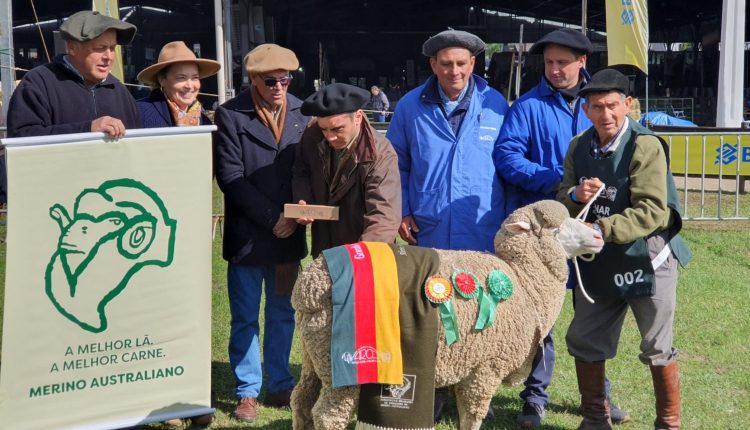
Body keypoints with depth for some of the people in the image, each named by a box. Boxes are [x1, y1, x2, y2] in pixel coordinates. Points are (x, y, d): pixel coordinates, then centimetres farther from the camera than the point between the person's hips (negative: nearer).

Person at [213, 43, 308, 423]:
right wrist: (272, 217, -13)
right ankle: (247, 392, 17)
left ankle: (280, 385, 26)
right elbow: (230, 177, -10)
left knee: (283, 314, 13)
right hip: (247, 235, -3)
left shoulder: (301, 112, 3)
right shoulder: (230, 115, -6)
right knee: (245, 319, 6)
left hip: (288, 234, 3)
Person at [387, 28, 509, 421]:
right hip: (430, 233, 1)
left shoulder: (495, 105, 0)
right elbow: (397, 164, 8)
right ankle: (431, 393, 22)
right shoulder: (410, 106, 1)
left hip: (483, 235, 0)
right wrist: (403, 211, -2)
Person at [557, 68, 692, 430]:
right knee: (583, 342, 11)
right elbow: (564, 204, 8)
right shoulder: (579, 147, 2)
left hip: (647, 260, -5)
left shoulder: (646, 146, -17)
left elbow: (653, 211, -22)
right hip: (598, 264, 6)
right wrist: (576, 196, -15)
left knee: (657, 349, 6)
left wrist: (602, 229, -29)